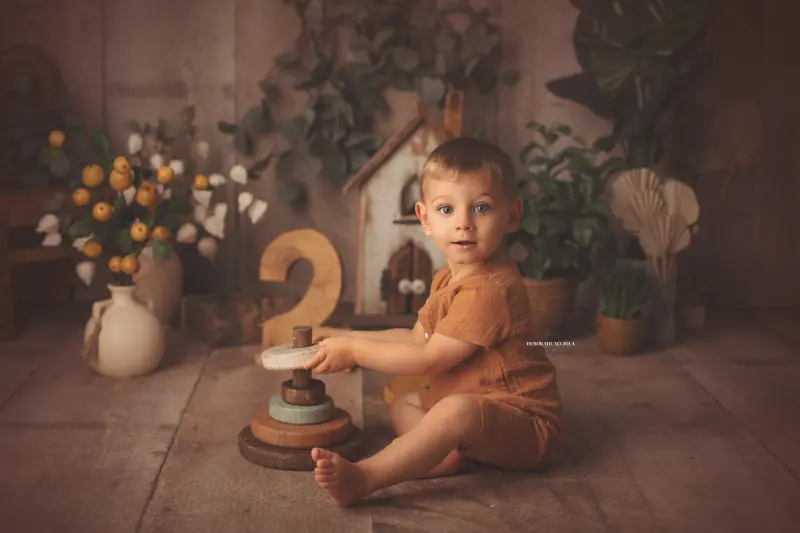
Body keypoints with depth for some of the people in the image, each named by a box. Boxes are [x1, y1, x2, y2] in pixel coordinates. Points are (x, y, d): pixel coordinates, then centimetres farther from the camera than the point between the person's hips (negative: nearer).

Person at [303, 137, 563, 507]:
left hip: (526, 424, -11)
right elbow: (417, 338, 16)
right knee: (401, 405, 13)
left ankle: (362, 478, -39)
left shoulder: (489, 289, -25)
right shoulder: (448, 279, 8)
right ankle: (453, 454, -18)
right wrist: (349, 339, 8)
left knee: (459, 410, -37)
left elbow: (429, 359, -23)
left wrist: (354, 350, -14)